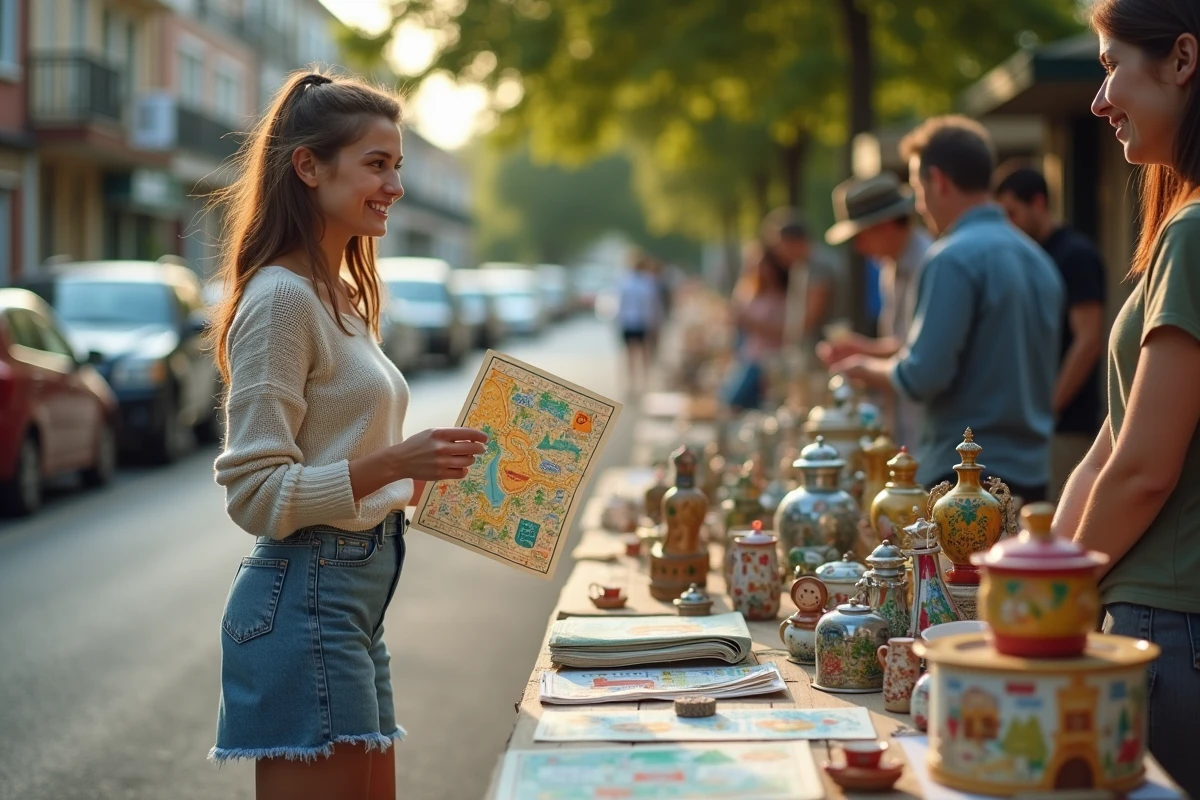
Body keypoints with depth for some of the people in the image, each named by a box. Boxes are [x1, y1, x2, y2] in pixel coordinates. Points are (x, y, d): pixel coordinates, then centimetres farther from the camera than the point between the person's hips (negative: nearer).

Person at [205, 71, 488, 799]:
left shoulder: (342, 296, 15)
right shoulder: (280, 299, -14)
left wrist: (425, 474, 10)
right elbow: (256, 493, -18)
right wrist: (392, 462, -25)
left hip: (354, 598, 10)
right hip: (305, 599, -10)